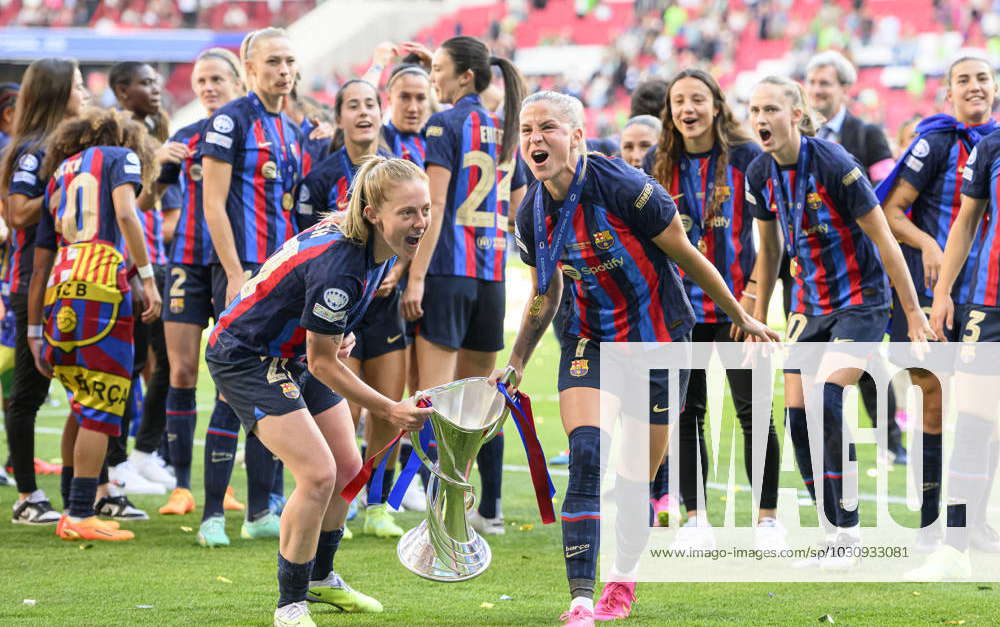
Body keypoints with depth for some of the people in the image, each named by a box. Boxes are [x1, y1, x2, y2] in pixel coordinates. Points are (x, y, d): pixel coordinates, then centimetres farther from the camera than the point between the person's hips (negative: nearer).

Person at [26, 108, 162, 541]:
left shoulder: (58, 175, 28)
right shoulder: (121, 156, 13)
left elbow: (40, 265, 25)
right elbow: (125, 214, -8)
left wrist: (35, 333, 25)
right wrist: (147, 278, -8)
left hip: (58, 297, 6)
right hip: (101, 287, -6)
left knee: (85, 408, 17)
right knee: (102, 407, -5)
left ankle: (74, 514, 19)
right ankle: (81, 517, -9)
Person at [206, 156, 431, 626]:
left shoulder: (381, 250, -9)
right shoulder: (338, 267, -36)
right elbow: (322, 363, -25)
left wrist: (336, 333, 5)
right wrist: (388, 410, -24)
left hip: (295, 354, 9)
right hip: (245, 358, -9)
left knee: (347, 469, 12)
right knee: (318, 473, -19)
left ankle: (320, 578, 34)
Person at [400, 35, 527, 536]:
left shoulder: (445, 125, -7)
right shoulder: (505, 132, 15)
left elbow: (434, 205, -14)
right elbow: (515, 207, 20)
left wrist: (416, 276, -15)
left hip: (447, 270, -7)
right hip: (491, 273, 7)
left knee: (436, 397, -8)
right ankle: (490, 509, 15)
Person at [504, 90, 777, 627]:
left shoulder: (621, 188, -23)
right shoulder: (532, 215, -5)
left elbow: (687, 256, -11)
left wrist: (741, 316, -1)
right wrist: (515, 363, 11)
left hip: (658, 340, -3)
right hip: (589, 341, 3)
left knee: (637, 481, 4)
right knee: (586, 459, -17)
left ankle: (623, 578, 31)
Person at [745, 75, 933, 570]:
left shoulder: (834, 165, -20)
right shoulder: (760, 175, -1)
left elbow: (884, 240, -15)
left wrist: (913, 311, -12)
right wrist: (758, 319, 18)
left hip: (861, 301, -6)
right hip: (809, 303, 6)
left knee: (827, 399, -21)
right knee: (797, 413, -3)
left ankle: (848, 532, -12)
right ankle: (833, 533, 9)